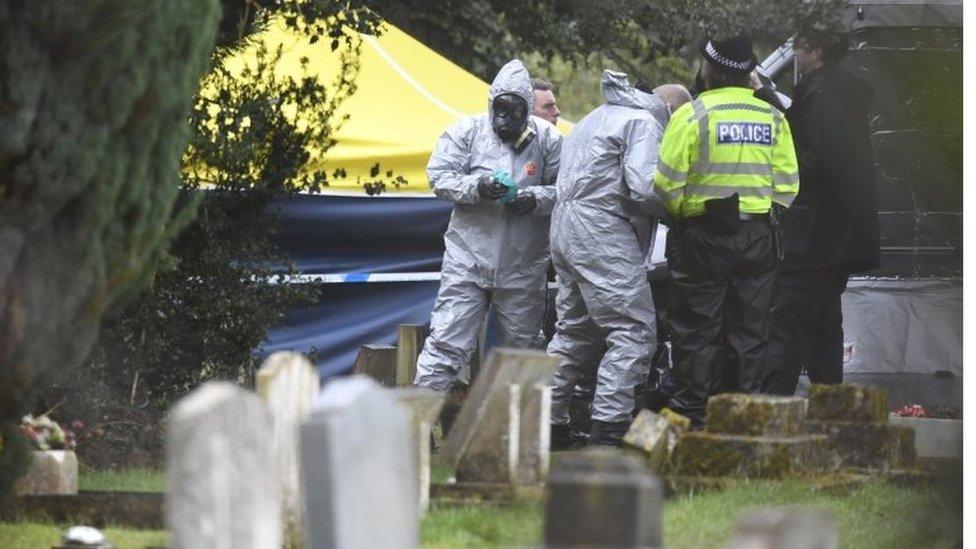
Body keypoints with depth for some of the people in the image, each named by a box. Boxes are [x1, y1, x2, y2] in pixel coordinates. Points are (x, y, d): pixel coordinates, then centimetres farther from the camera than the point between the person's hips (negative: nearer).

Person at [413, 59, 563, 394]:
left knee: (522, 346, 13)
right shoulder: (467, 131, -3)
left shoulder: (547, 139, -1)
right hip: (468, 259, -2)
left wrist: (536, 199, -19)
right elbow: (439, 176, -5)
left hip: (524, 265, 2)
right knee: (448, 340, -7)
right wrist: (476, 187, -22)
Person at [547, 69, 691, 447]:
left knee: (574, 329, 17)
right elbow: (645, 187, -19)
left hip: (565, 230, 10)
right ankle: (608, 425, -17)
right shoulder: (644, 123, -6)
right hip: (602, 234, -10)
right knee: (632, 330, -9)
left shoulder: (597, 118, 25)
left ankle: (550, 421, 18)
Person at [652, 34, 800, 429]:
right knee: (750, 332, 10)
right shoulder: (773, 118, 4)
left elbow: (667, 183, -10)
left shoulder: (691, 115, -9)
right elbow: (788, 186, 5)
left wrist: (677, 214, 9)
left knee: (698, 329, 3)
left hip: (702, 237, -3)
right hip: (757, 239, 3)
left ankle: (692, 414, 2)